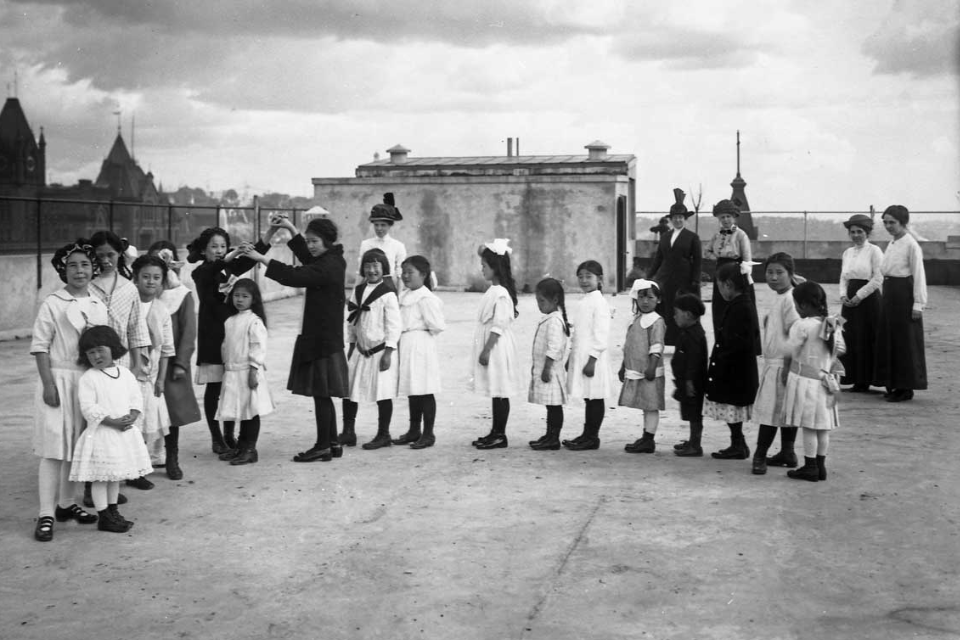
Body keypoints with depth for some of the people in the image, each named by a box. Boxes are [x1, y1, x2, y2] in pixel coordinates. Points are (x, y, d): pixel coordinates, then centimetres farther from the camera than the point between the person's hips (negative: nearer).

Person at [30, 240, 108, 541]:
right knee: (54, 448, -5)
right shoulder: (52, 304, -6)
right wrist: (48, 383, -14)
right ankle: (46, 515, -2)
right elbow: (40, 346, -8)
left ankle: (66, 504, 23)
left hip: (90, 381, 5)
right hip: (59, 379, -5)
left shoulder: (99, 305, 8)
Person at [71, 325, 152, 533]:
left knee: (115, 476, 15)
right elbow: (89, 408, -15)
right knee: (101, 477, -1)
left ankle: (113, 512, 26)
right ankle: (104, 517, 7)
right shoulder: (88, 379, -9)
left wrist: (132, 416, -11)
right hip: (101, 433, -5)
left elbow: (136, 398, 8)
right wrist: (112, 422, -20)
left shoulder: (125, 373, 7)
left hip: (125, 432, 5)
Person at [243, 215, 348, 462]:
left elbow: (295, 276, -25)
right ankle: (332, 443, 21)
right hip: (322, 337, 10)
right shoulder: (332, 260, 12)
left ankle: (323, 446, 3)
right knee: (323, 394, 14)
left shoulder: (327, 266, -17)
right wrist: (292, 230, 23)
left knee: (321, 393, -4)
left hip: (322, 339, -10)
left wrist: (262, 259, -23)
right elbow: (306, 258, 29)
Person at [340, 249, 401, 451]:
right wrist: (352, 345, 14)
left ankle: (383, 435, 12)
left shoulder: (388, 294, -11)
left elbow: (394, 325, -13)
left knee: (382, 393, 0)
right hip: (360, 349, 6)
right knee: (347, 389, 4)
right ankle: (348, 432, 14)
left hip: (381, 349, -6)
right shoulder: (358, 290, 9)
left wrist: (388, 352, -16)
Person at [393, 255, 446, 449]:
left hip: (420, 347, -9)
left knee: (424, 391, -2)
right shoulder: (404, 295, 13)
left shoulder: (426, 298, -14)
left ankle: (428, 434, 4)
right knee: (412, 392, 15)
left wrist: (420, 331, -3)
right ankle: (414, 431, 25)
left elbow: (437, 326, -15)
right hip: (406, 346, 9)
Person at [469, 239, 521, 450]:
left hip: (496, 348, -10)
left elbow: (498, 326, -20)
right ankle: (496, 432, 20)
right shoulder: (493, 290, 12)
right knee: (495, 393, 13)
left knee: (499, 392, -3)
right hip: (491, 348, 10)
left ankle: (500, 435, 3)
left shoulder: (501, 293, -17)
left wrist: (487, 350, -20)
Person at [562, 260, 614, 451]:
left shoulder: (599, 303, -12)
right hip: (580, 355, 9)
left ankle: (592, 437, 2)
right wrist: (571, 356, 21)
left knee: (594, 398, -2)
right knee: (588, 398, 13)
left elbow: (601, 335, -17)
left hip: (592, 357, -9)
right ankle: (587, 435, 18)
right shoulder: (585, 301, 16)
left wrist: (592, 359, -21)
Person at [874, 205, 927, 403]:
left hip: (904, 294, -8)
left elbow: (919, 275, -13)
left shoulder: (911, 245, -12)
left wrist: (918, 304, -16)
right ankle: (893, 385, 20)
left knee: (905, 341, -1)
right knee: (888, 339, 11)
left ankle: (905, 388, 6)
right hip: (889, 293, 8)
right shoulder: (891, 244, 12)